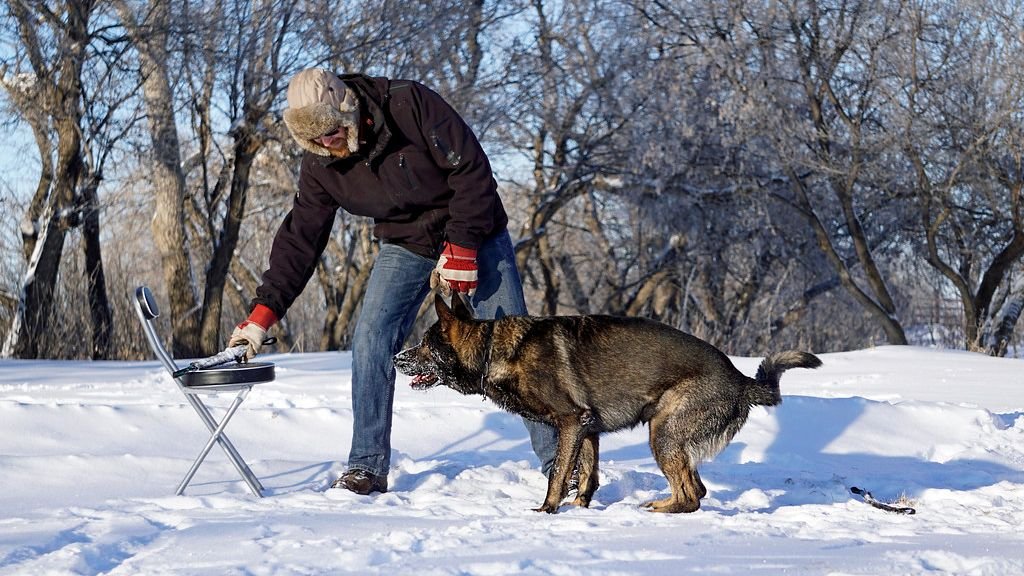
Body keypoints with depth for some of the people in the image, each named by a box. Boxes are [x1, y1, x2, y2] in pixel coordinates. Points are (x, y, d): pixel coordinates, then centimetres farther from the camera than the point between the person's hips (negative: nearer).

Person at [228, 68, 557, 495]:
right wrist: (262, 314, -14)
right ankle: (367, 466, -7)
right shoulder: (320, 166, -13)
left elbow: (472, 170, -24)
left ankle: (557, 457, 4)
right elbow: (299, 240, -8)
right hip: (405, 246, 3)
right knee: (371, 340, -14)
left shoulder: (410, 105, -27)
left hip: (474, 234, -3)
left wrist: (460, 249, -25)